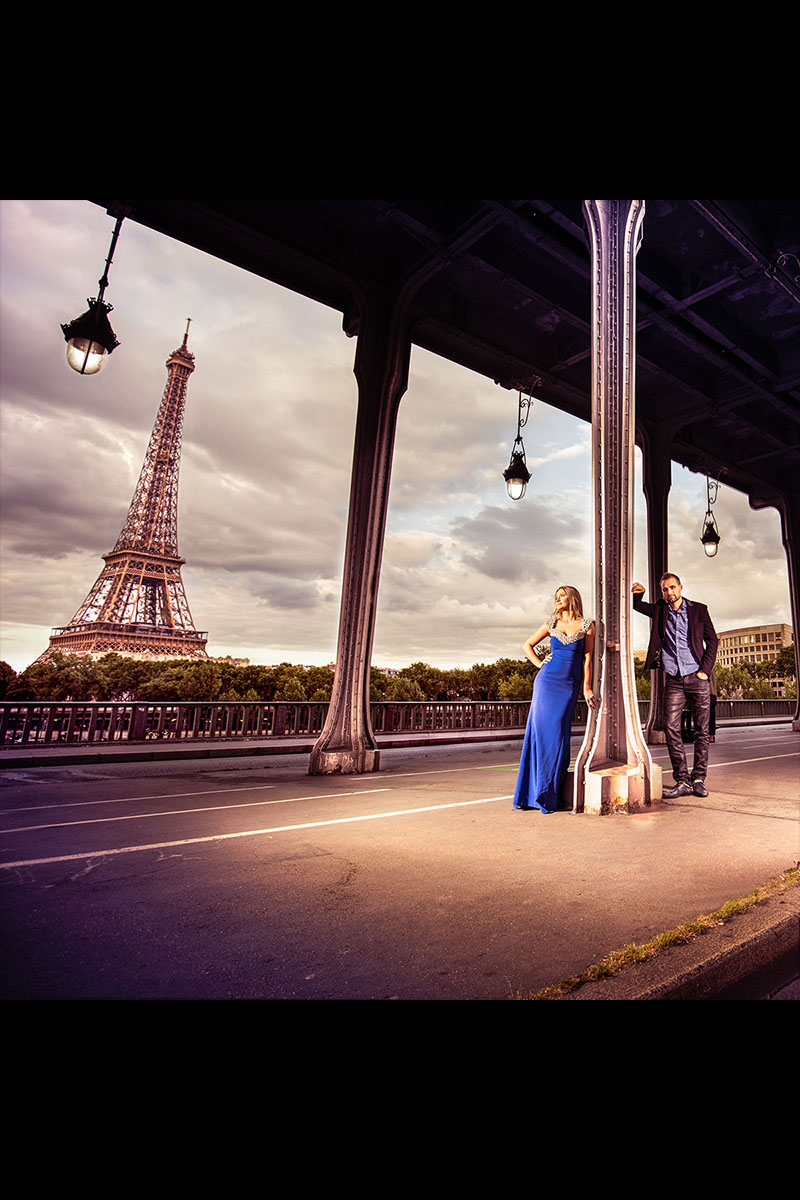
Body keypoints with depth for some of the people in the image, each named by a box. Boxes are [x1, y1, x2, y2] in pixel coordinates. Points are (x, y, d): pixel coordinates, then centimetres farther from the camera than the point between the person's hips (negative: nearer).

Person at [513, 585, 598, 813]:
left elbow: (587, 658, 4)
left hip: (569, 685, -1)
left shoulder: (586, 625, 7)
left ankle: (548, 795, 7)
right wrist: (539, 664, 7)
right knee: (541, 732, -1)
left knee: (557, 734, -4)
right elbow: (527, 645, 21)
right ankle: (532, 792, 7)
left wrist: (587, 688, -1)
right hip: (547, 681, 1)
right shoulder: (552, 623, 12)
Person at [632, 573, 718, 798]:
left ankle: (698, 780, 11)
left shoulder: (698, 610, 6)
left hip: (697, 678, -1)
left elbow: (712, 640, 7)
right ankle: (683, 781, -2)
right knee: (671, 729, -8)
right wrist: (638, 594, 0)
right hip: (673, 680, 1)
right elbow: (637, 606, 23)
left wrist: (705, 670, -4)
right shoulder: (659, 610, 11)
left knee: (701, 731, 2)